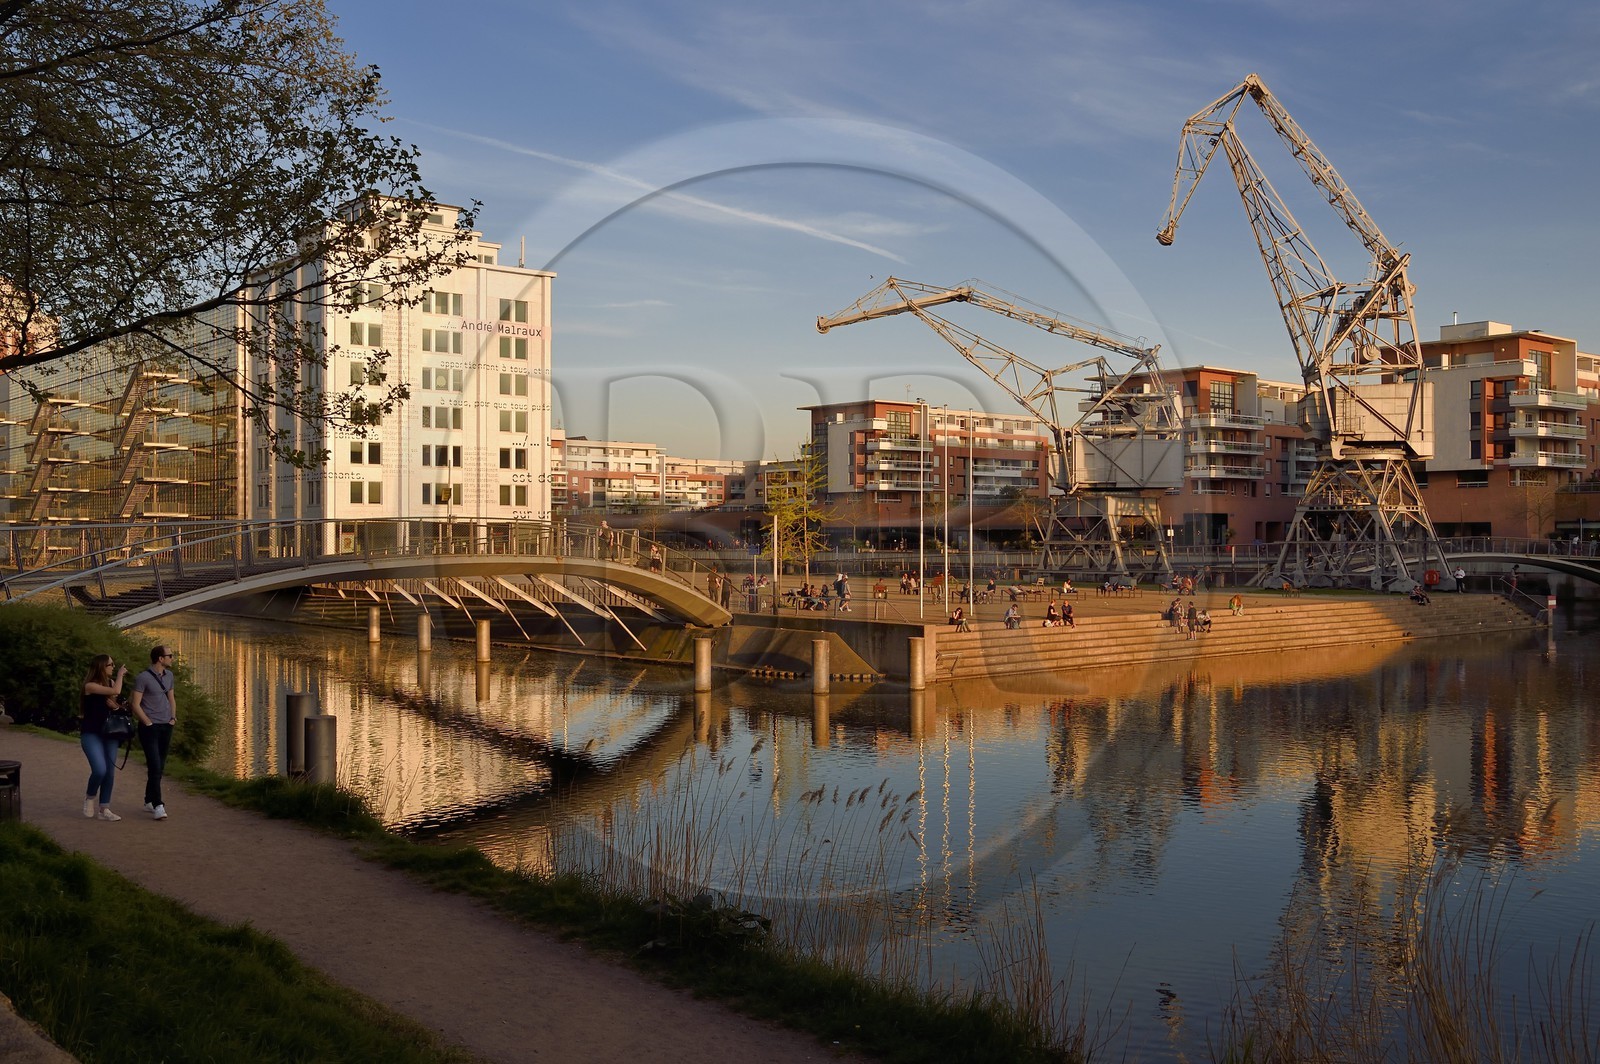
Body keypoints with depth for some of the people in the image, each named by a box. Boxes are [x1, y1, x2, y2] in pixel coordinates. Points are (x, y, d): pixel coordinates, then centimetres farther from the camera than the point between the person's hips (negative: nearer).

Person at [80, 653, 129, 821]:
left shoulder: (110, 682, 9)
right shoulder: (90, 685, -11)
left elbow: (116, 704, 13)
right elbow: (116, 691, -23)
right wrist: (120, 674, -9)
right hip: (92, 734, -6)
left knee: (110, 772, 2)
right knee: (100, 770, -18)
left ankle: (104, 809, 9)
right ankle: (90, 798, 10)